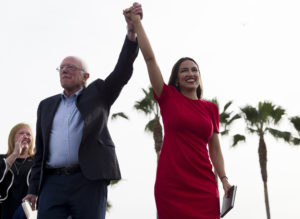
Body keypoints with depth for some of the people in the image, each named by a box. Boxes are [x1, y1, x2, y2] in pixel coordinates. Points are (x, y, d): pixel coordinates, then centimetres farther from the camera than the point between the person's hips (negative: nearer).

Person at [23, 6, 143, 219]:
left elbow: (122, 72, -2)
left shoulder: (97, 94, 13)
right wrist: (34, 189, 12)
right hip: (52, 183, 3)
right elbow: (41, 151, 20)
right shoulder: (47, 105, 22)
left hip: (89, 180, -3)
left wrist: (132, 31, -16)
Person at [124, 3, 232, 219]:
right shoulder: (168, 98, 8)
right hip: (171, 184, -2)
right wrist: (136, 21, 1)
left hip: (203, 185, 2)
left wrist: (224, 179, 5)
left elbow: (214, 148, 16)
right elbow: (149, 58, 3)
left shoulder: (211, 108, 15)